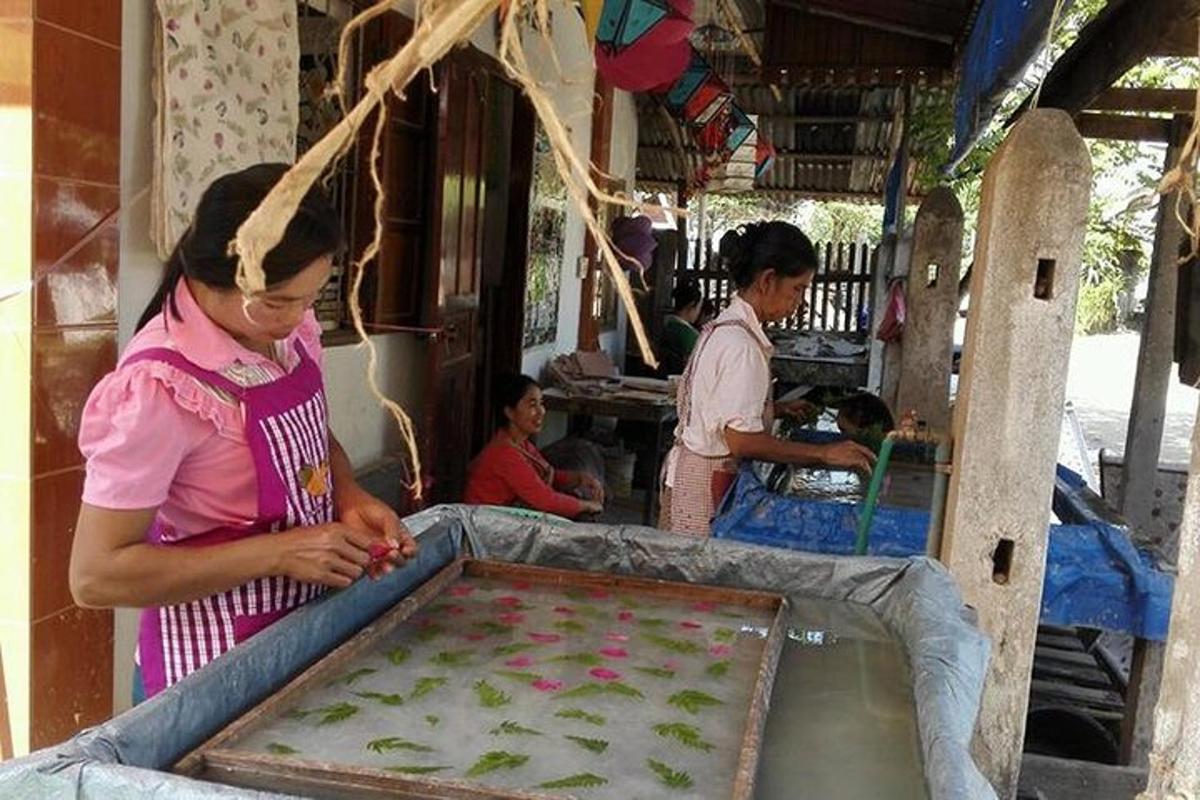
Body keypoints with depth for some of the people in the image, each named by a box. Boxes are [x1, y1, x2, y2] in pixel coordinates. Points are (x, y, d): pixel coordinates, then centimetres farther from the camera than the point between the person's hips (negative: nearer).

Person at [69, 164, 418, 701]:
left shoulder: (292, 329, -6)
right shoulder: (159, 385, -26)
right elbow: (95, 576, -23)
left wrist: (350, 498, -7)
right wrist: (279, 552, -26)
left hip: (305, 627, 7)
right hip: (214, 667, -7)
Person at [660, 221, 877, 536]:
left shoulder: (726, 328, 9)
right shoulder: (740, 344, -21)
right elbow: (741, 440, -26)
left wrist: (778, 410, 13)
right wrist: (825, 454, -23)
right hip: (709, 482, -9)